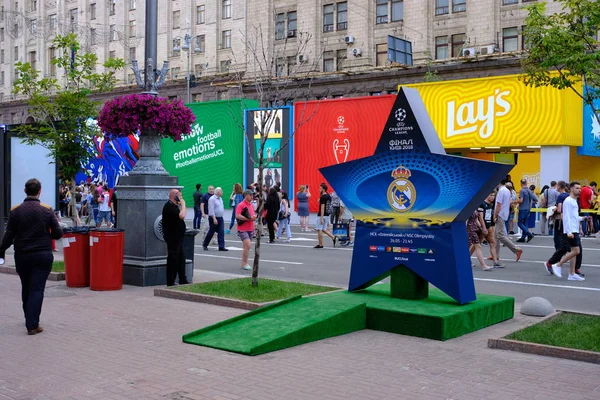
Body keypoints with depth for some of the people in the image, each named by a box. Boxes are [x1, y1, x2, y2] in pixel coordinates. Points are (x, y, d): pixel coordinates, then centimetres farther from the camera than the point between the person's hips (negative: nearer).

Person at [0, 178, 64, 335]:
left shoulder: (15, 211, -4)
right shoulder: (47, 210, -6)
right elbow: (58, 233, -5)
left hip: (22, 256, 2)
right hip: (43, 255, -2)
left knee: (26, 288, 17)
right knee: (37, 289, 0)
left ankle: (29, 320, 29)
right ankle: (32, 325, -7)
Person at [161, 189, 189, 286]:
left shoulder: (174, 206, 16)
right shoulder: (169, 206, -17)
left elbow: (182, 215, 19)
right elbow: (181, 215, -28)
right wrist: (183, 204, -19)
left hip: (178, 237, 11)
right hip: (172, 237, -11)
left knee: (181, 258, 14)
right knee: (173, 259, -4)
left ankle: (183, 280, 22)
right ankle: (170, 283, 3)